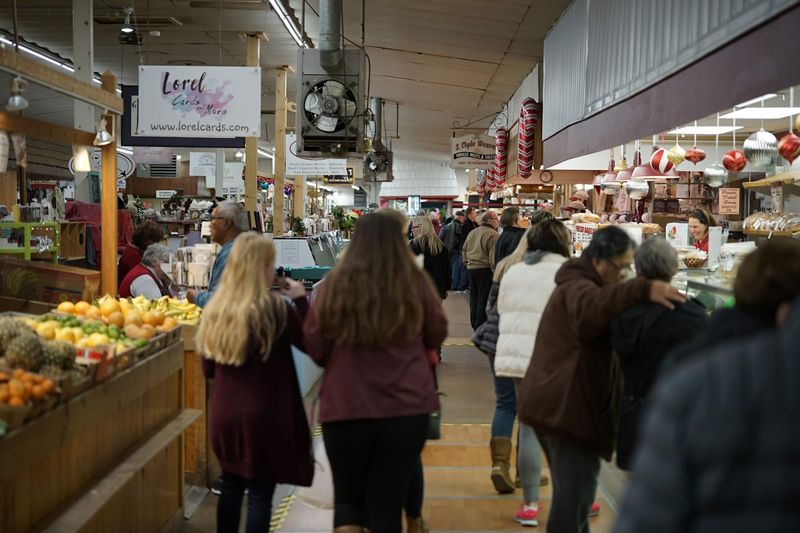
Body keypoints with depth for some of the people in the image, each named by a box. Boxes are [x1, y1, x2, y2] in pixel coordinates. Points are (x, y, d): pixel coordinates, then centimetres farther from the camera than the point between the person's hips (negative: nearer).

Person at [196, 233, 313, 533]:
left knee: (231, 485, 19)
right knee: (260, 492, 5)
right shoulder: (276, 308, -16)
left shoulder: (215, 309, 0)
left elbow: (208, 370, 8)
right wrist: (301, 300, 3)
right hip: (264, 417, -5)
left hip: (224, 415, 5)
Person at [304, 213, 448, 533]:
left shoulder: (335, 285, -7)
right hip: (407, 408, 0)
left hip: (345, 407, 0)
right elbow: (438, 335, 10)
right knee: (388, 502, 11)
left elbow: (314, 346, 3)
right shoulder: (416, 283, -6)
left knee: (347, 497, 18)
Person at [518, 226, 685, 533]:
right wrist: (643, 290, -53)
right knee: (575, 495, -10)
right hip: (568, 406, -11)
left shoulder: (578, 283, 18)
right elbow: (591, 307, -42)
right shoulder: (577, 286, -17)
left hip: (555, 402, 11)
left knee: (570, 490, 23)